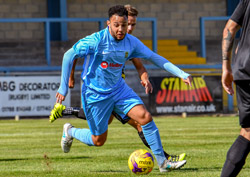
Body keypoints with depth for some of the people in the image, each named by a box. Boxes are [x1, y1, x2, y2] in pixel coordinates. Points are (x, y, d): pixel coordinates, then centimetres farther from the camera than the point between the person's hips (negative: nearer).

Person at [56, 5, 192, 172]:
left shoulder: (131, 42, -7)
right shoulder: (96, 40, -22)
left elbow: (155, 58, 1)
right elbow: (69, 56, -14)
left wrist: (182, 74, -7)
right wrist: (63, 87, -14)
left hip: (119, 89, 4)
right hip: (95, 94, -4)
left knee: (145, 117, -15)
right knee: (98, 140, 3)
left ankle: (162, 162, -8)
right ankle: (70, 132, 34)